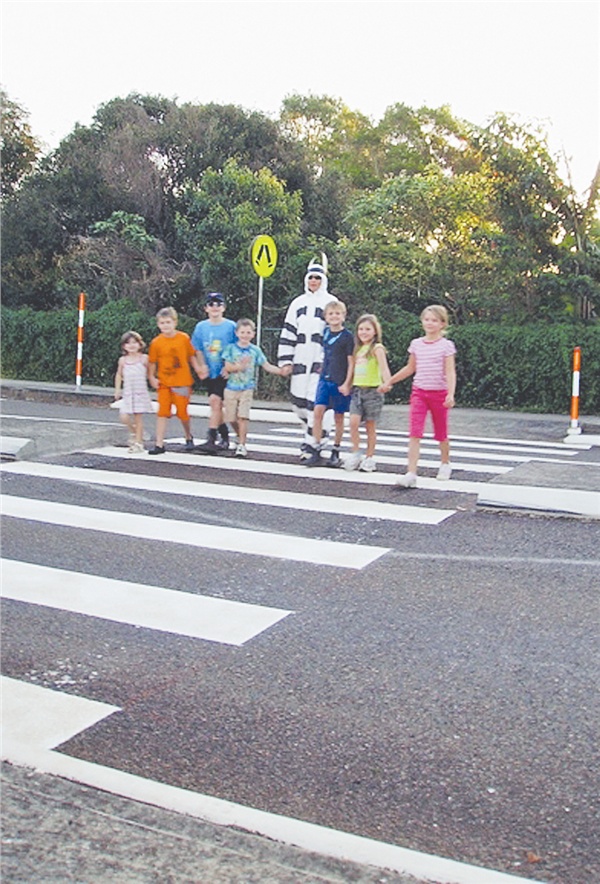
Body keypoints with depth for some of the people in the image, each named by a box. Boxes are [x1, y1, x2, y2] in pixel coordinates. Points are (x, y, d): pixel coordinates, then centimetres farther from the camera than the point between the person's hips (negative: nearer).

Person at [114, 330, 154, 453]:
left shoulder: (144, 359, -2)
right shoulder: (123, 360, 5)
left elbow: (149, 373, 7)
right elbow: (119, 375, 17)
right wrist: (117, 389, 12)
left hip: (140, 392, -2)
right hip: (127, 393, 2)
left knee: (138, 417, -1)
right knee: (124, 417, -7)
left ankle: (138, 442, 9)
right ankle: (133, 432, 23)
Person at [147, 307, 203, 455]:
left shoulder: (184, 338, -3)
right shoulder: (156, 342, -3)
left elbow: (191, 356, 7)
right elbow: (152, 362, 2)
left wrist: (198, 369, -3)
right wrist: (152, 378, -7)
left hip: (182, 381, 0)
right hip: (164, 383, 0)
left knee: (182, 411, 6)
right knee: (162, 412, -2)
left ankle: (188, 437, 32)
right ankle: (159, 444, 1)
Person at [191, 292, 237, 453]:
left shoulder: (230, 326, -5)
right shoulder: (201, 326, 5)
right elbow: (198, 349, 13)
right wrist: (203, 366, 0)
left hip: (224, 373, -5)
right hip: (210, 373, 5)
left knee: (215, 400, -17)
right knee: (216, 405, 10)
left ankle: (211, 440, -17)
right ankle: (224, 437, 24)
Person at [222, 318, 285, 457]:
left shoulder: (255, 350, 4)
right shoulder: (231, 348, 3)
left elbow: (267, 366, 2)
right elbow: (227, 367, -4)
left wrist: (281, 371, -12)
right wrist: (238, 367, -22)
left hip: (247, 388, -1)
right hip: (231, 387, 1)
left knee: (243, 416, -13)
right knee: (231, 418, 5)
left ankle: (242, 445, -8)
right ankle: (241, 436, 31)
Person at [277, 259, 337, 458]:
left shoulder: (330, 302, 3)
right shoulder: (298, 303, 16)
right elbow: (288, 332, 14)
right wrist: (285, 360, 7)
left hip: (320, 361, -5)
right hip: (300, 360, 5)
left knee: (314, 402, -9)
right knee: (297, 399, 4)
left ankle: (310, 443, -3)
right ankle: (317, 430, 27)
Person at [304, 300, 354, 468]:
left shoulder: (347, 336, -6)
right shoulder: (325, 332, 9)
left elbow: (351, 362, -7)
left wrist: (346, 383, -12)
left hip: (340, 382, -4)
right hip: (324, 379, 4)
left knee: (338, 417, 6)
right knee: (318, 411, -10)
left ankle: (335, 453, 18)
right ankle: (316, 452, -8)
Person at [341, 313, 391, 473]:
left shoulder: (377, 348, -5)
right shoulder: (358, 348, 15)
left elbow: (384, 368, -18)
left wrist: (387, 383, -34)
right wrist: (347, 385, 23)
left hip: (372, 390, -5)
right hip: (357, 389, 5)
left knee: (370, 425, 3)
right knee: (353, 422, -10)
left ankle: (369, 458, 13)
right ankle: (355, 454, 1)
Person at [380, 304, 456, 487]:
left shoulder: (446, 345, -6)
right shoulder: (416, 344, 5)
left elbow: (450, 372, -12)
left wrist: (451, 394, -26)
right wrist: (390, 381, 20)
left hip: (439, 393, -2)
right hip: (419, 392, 3)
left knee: (440, 432, 13)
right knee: (414, 433, -10)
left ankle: (445, 463, 38)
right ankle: (411, 474, -16)